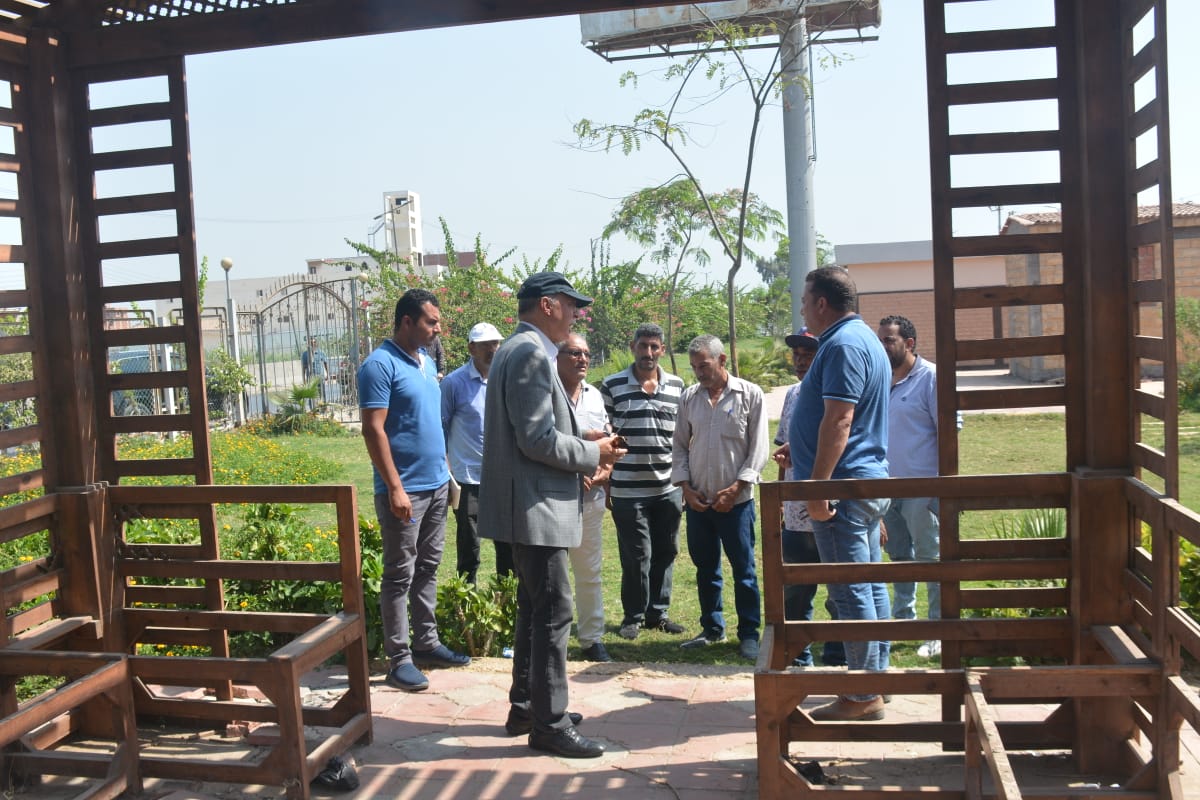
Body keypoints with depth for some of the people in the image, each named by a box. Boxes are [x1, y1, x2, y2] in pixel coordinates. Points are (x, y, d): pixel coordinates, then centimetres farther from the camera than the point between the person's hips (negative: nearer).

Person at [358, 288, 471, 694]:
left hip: (437, 483, 8)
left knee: (427, 568, 14)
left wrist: (447, 470, 16)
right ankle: (399, 659, 6)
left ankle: (427, 643, 24)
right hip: (405, 489, -8)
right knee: (400, 575, -1)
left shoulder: (427, 362, 13)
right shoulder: (381, 365, -13)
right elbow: (373, 430, -17)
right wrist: (395, 488, -20)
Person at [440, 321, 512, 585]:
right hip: (469, 478, -3)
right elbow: (442, 427, 1)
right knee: (469, 551, 5)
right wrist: (444, 471, -2)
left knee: (509, 547, 9)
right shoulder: (454, 382, -4)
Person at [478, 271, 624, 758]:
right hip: (536, 507, -11)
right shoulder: (530, 354, -17)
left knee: (535, 609, 18)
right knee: (553, 613, -5)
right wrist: (593, 454, -10)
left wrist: (582, 460, 14)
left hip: (530, 504, 11)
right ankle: (549, 724, 4)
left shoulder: (520, 350, 17)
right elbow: (537, 439, -23)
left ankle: (526, 708, 29)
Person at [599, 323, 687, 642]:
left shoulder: (677, 386, 8)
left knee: (665, 552, 9)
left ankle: (657, 612, 23)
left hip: (668, 488, 3)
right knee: (636, 555, 1)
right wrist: (605, 483, -1)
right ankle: (633, 616, 16)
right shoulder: (612, 386, -1)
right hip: (627, 490, -3)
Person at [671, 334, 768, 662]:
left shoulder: (749, 394, -4)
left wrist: (736, 487, -12)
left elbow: (758, 448, -6)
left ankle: (749, 633, 13)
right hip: (697, 500, 4)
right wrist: (685, 485, 0)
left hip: (736, 500, -4)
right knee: (705, 569, 13)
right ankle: (712, 628, 26)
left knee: (744, 570, 2)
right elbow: (679, 445, 11)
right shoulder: (689, 397, 6)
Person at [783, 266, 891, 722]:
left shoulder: (843, 345, -16)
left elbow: (838, 420, -24)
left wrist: (818, 486, -23)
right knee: (870, 584, 14)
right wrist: (800, 449, 30)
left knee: (851, 591, -5)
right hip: (871, 480, 11)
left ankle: (862, 697, 1)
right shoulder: (864, 338, 18)